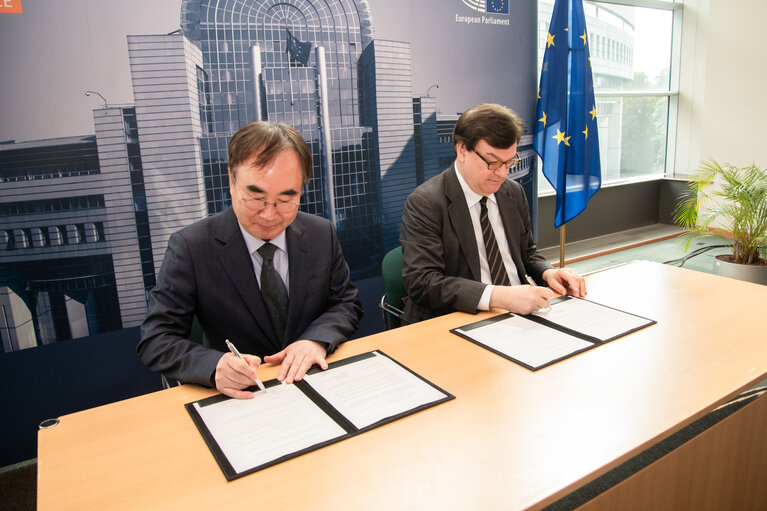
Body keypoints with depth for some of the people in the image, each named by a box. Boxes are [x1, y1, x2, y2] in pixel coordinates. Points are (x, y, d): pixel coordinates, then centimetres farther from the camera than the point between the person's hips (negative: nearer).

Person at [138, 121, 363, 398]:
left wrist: (317, 339, -15)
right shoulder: (189, 248, -11)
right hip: (238, 398, -1)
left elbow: (346, 303, 6)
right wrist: (215, 366, -32)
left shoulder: (322, 234, -1)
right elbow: (155, 340, -12)